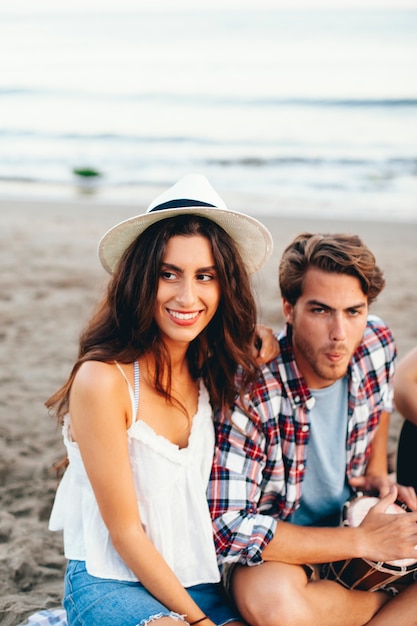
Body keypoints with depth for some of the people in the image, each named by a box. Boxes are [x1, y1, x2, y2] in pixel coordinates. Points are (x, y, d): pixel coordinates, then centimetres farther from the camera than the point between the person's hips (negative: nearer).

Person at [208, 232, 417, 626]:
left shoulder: (376, 343, -11)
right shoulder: (249, 390, -29)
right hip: (274, 547, -4)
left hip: (353, 521, 4)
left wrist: (377, 473, 0)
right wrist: (362, 542, -27)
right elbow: (227, 528, -31)